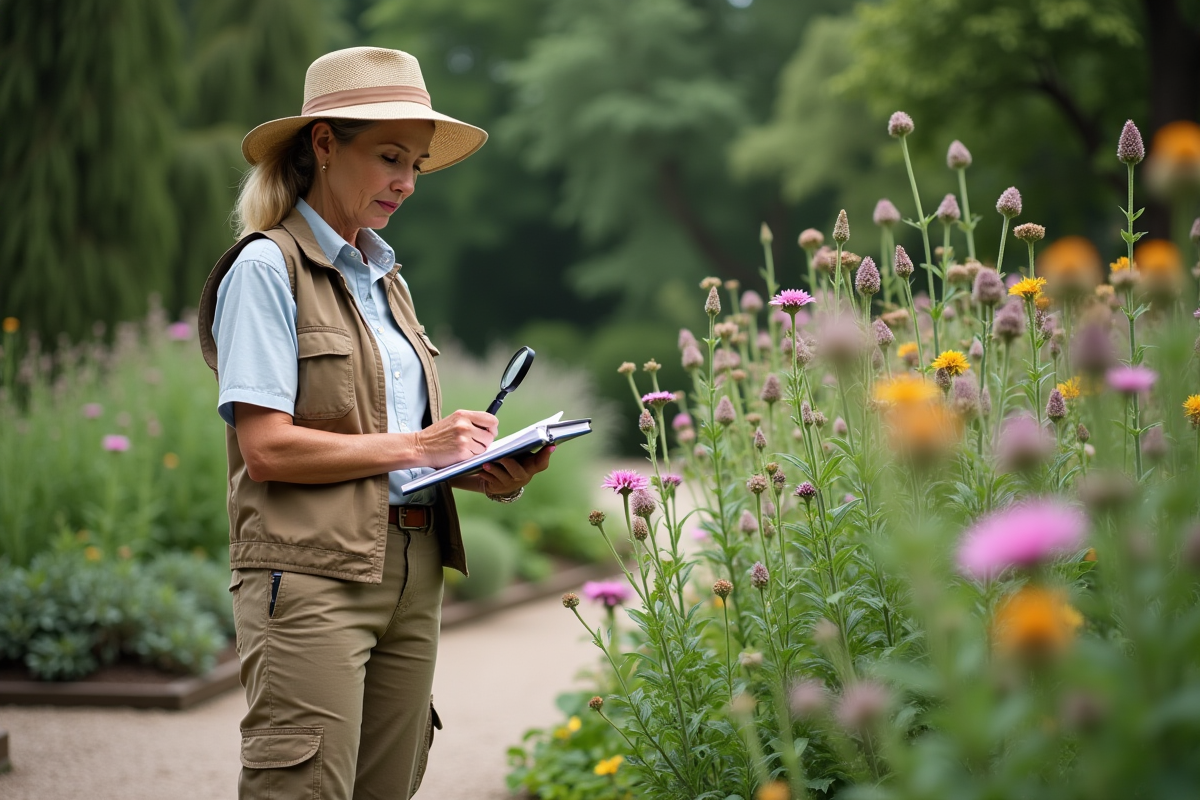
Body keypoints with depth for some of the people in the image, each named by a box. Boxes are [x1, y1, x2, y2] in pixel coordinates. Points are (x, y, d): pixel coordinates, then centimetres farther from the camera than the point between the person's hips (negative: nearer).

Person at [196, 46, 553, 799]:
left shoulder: (385, 277, 18)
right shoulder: (267, 268, -6)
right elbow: (267, 446, -14)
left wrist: (487, 474, 1)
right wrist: (413, 446, -13)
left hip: (412, 569, 8)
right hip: (311, 572, -7)